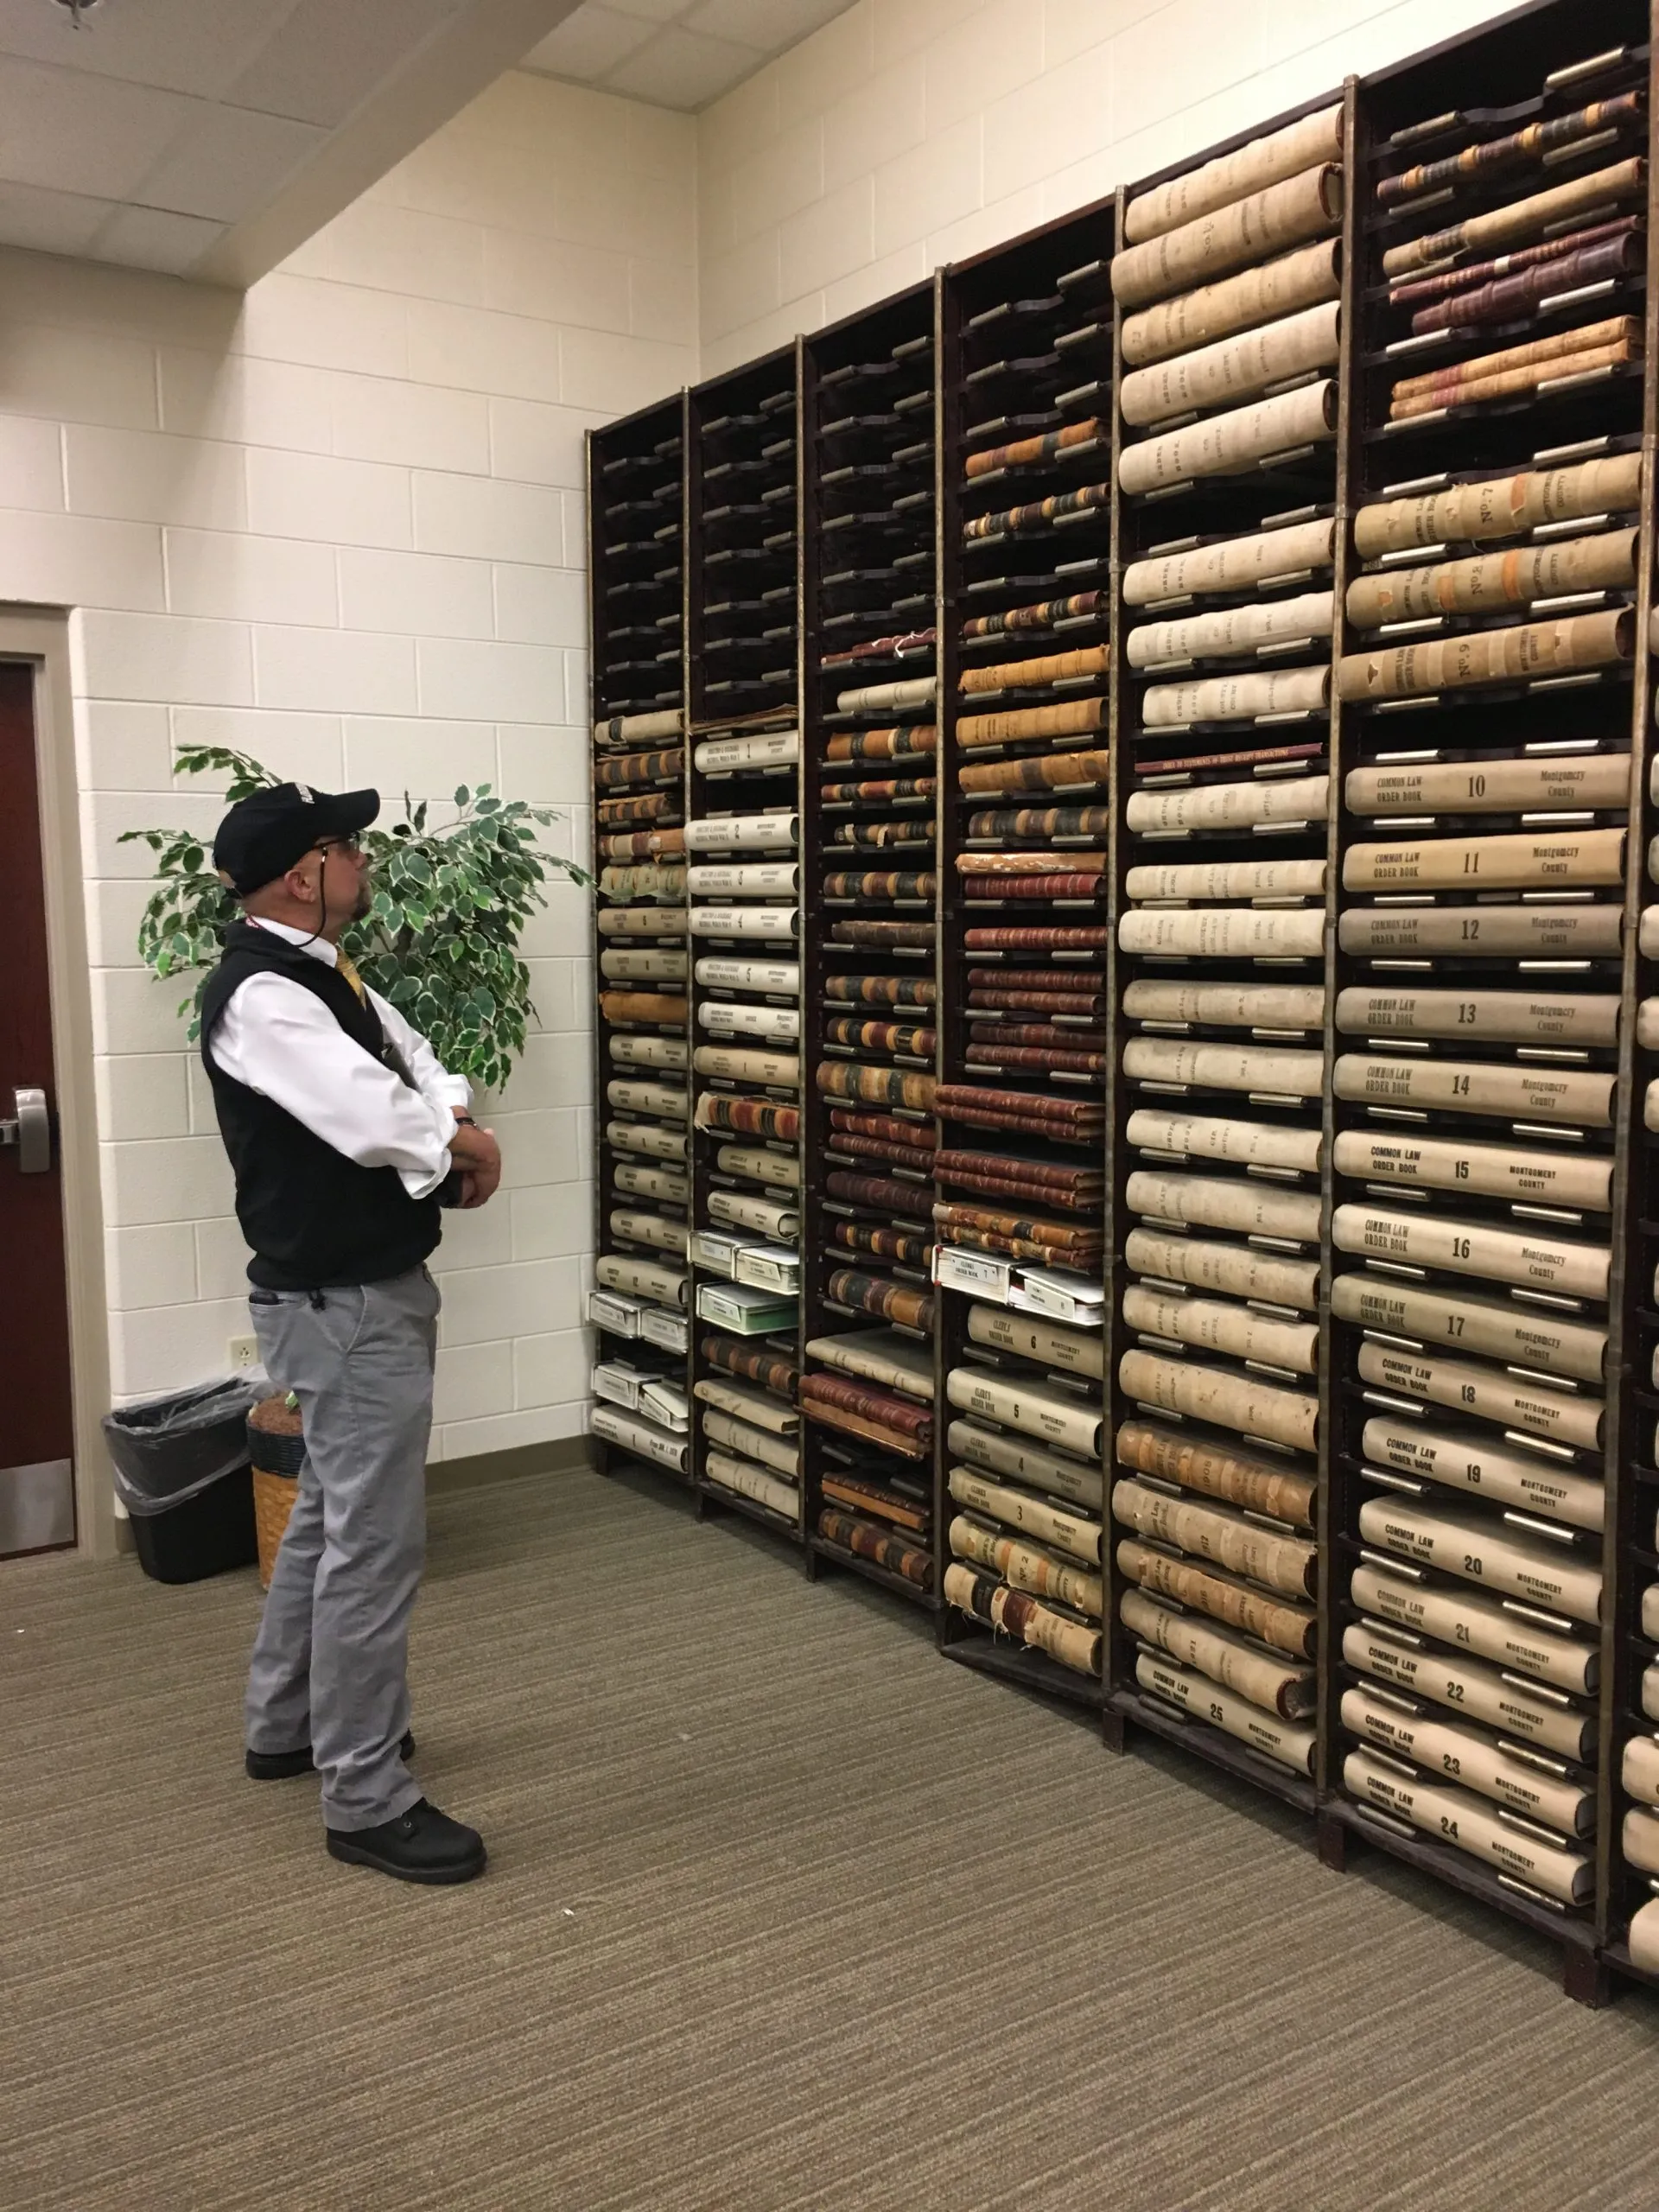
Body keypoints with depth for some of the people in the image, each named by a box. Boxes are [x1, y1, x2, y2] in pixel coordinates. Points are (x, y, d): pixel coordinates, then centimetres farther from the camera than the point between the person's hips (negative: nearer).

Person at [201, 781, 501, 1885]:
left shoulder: (324, 974, 10)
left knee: (330, 1515, 22)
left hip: (362, 1291, 11)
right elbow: (378, 1121, -32)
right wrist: (463, 1141, -10)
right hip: (348, 1306, -11)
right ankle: (368, 1803, 9)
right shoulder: (260, 995, -22)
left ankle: (289, 1725, 40)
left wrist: (451, 1129, -10)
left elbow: (420, 1071, 13)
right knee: (375, 1544, -3)